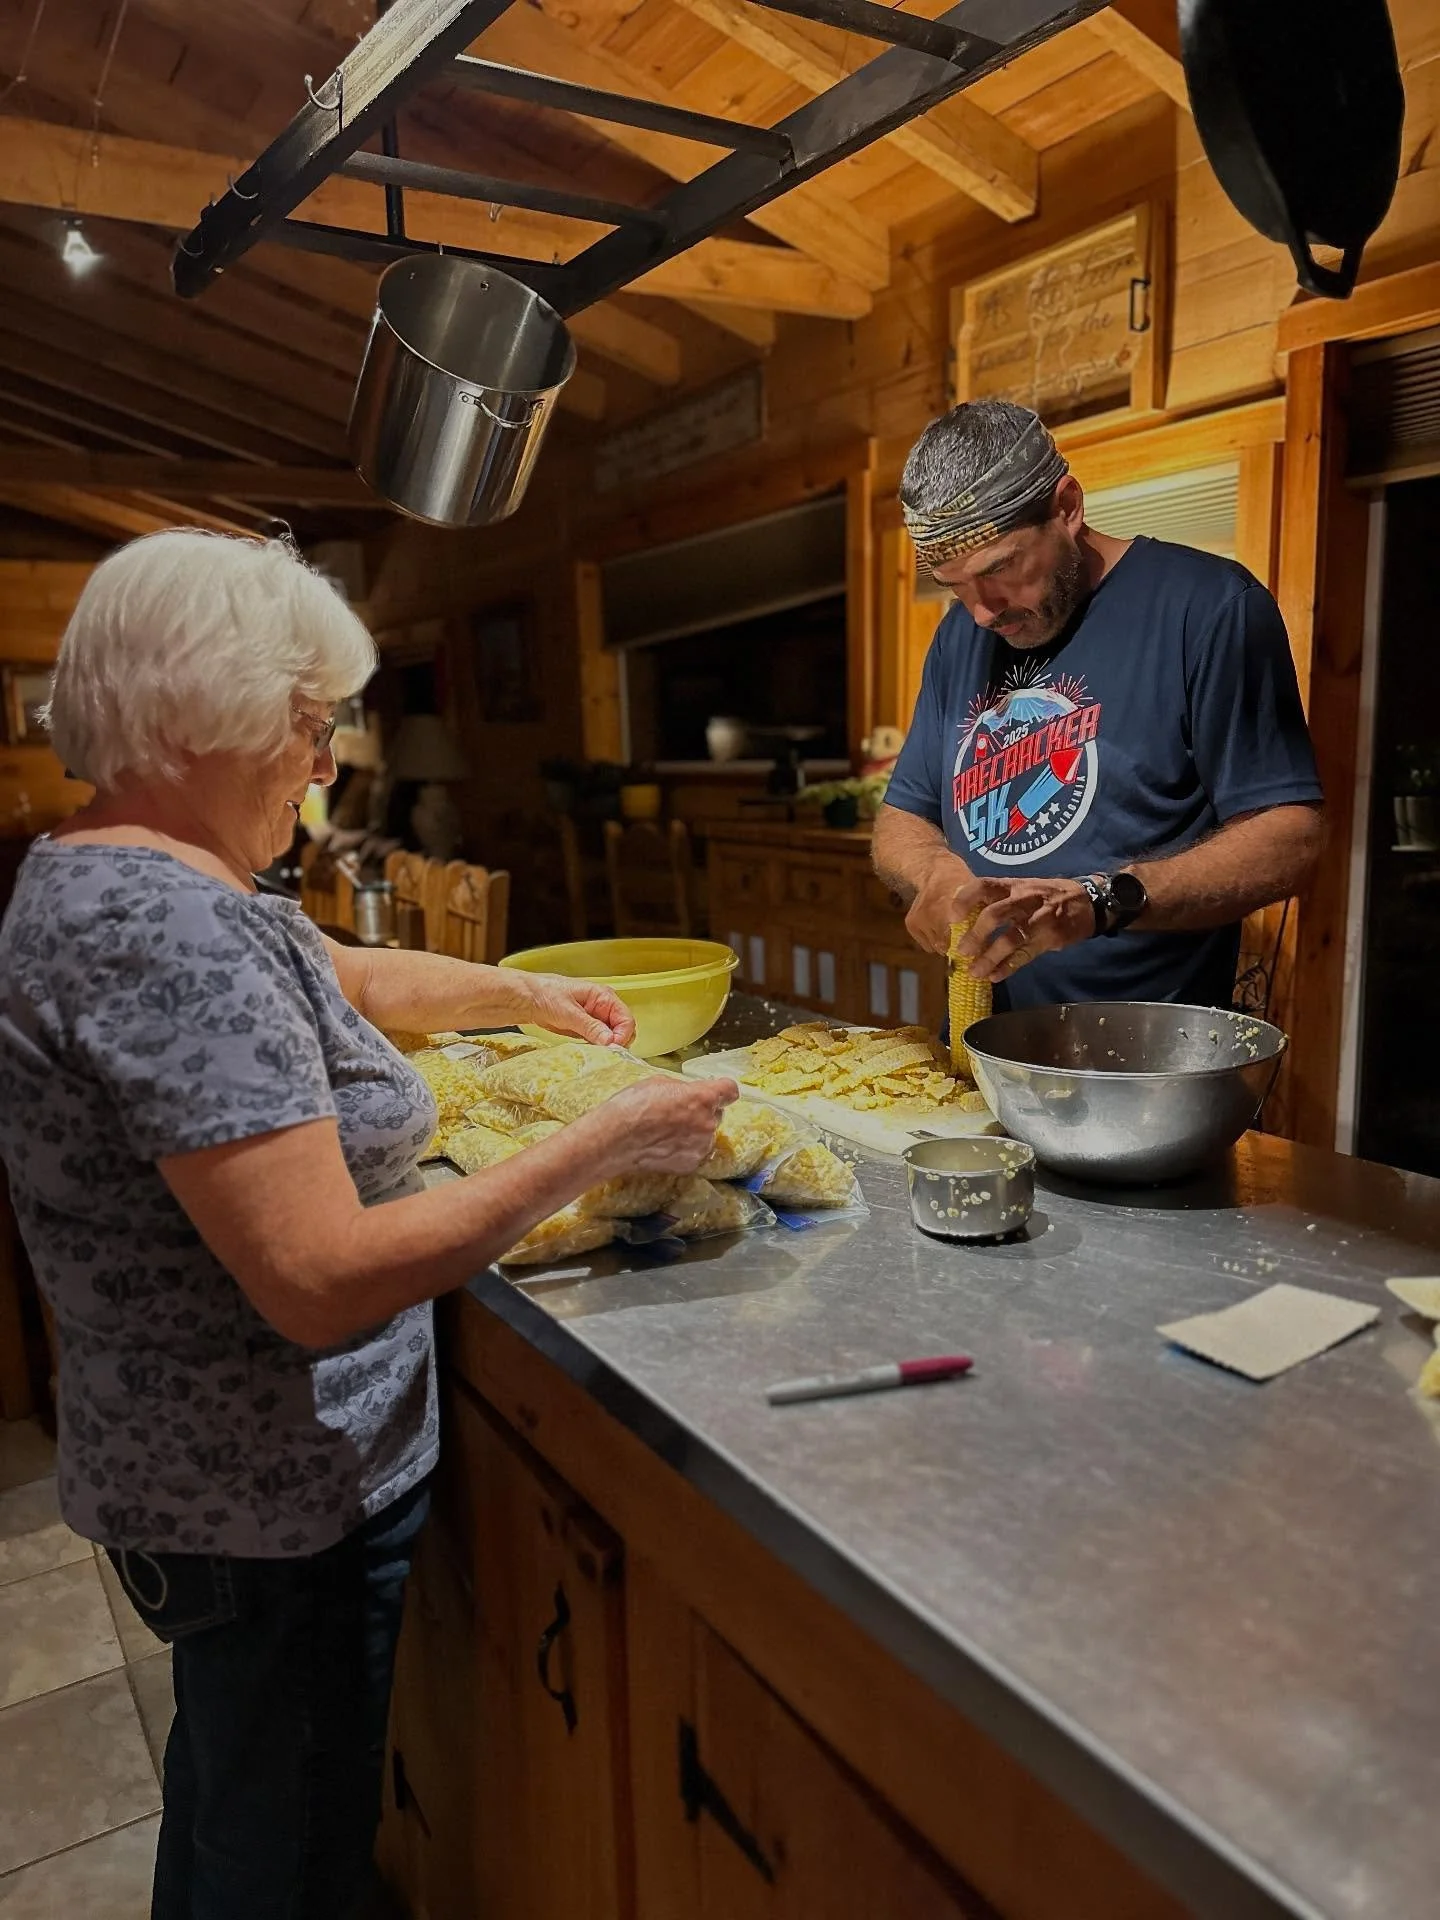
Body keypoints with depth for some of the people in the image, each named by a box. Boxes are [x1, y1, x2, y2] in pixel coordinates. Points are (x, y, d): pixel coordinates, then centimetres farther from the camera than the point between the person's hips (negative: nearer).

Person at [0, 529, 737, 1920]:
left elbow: (345, 978, 18)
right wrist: (600, 1147, -26)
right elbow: (321, 1281, -32)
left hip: (199, 1473, 10)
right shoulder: (165, 929, -29)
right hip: (284, 1502, -9)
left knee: (221, 1797, 31)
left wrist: (526, 995, 12)